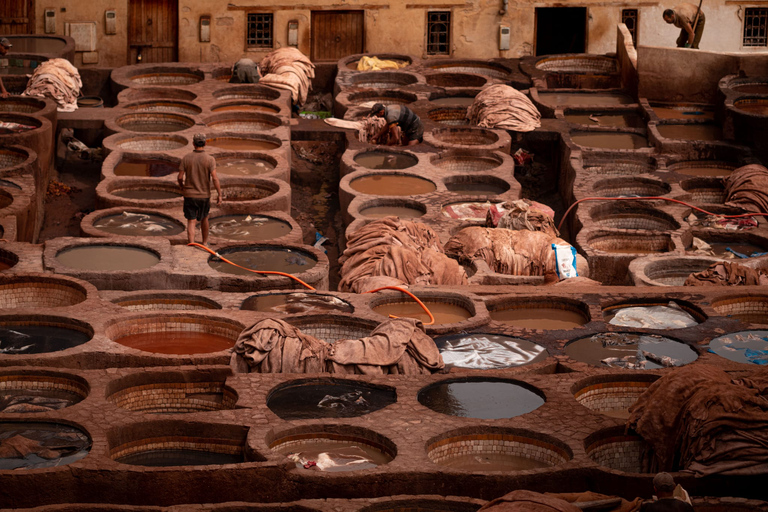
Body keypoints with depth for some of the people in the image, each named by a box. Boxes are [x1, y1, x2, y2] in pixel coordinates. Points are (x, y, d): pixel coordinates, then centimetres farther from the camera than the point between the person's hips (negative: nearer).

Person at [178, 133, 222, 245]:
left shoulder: (186, 158, -6)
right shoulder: (210, 159, -11)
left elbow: (180, 177, -4)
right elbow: (215, 178, -17)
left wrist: (182, 187, 17)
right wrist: (219, 195, -12)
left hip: (189, 195, 0)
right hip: (204, 195, 0)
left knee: (191, 222, 2)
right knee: (204, 218, 22)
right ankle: (205, 242, 38)